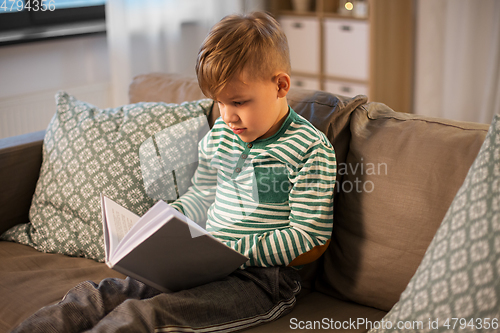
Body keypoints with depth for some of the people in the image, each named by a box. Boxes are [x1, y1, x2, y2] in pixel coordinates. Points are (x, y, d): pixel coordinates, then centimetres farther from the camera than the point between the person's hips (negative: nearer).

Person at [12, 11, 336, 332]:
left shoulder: (311, 150, -11)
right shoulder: (219, 136, 11)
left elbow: (307, 235, -13)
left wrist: (233, 249, -20)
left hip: (264, 276, -7)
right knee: (101, 295, -10)